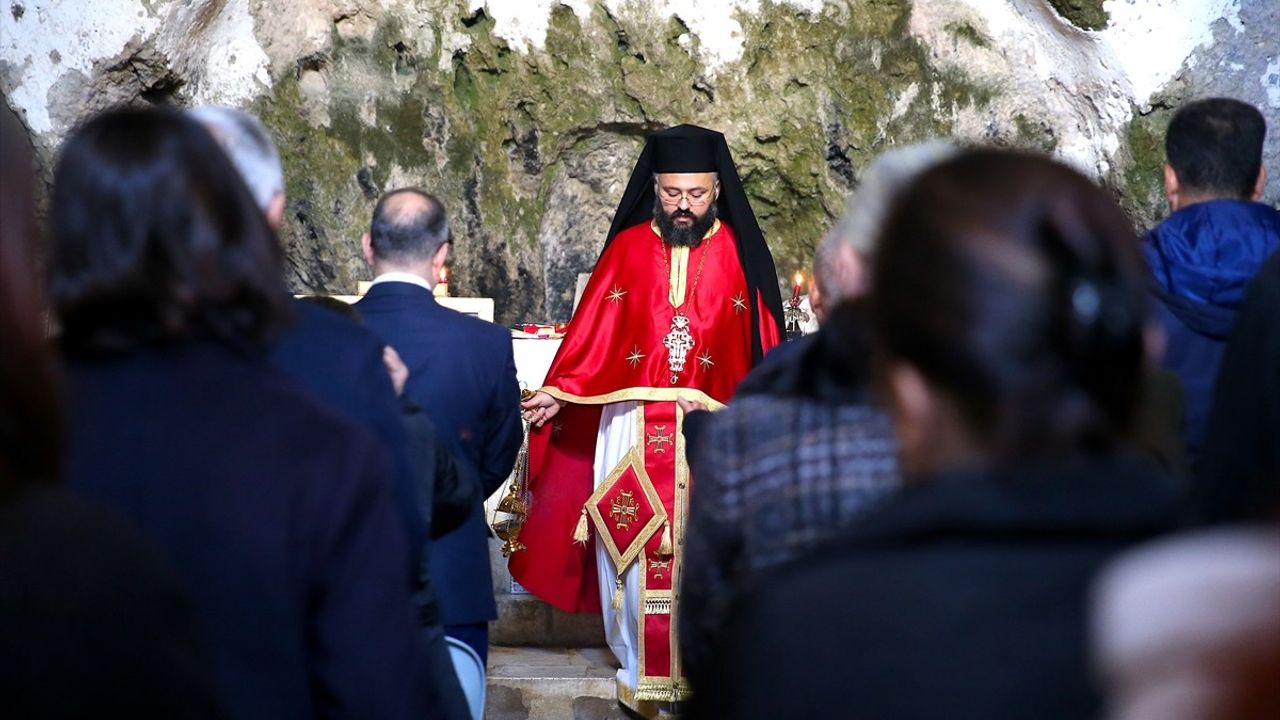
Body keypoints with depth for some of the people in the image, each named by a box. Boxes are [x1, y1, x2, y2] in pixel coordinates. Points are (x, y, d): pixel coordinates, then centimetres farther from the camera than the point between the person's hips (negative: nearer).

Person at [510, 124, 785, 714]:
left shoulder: (738, 254, 2)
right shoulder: (627, 249, 4)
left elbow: (763, 346, 1)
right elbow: (593, 334, 2)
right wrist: (559, 394, -8)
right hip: (631, 424, 1)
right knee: (633, 551, 3)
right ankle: (641, 670, 15)